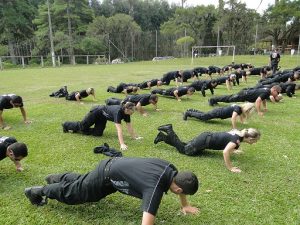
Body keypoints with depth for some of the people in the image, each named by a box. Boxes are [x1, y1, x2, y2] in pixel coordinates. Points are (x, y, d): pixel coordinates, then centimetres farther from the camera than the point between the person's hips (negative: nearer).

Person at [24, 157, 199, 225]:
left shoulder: (171, 170, -11)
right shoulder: (155, 187, -36)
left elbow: (182, 182, 14)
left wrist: (185, 205, 21)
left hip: (115, 164, 7)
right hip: (107, 175, -7)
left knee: (82, 182, 32)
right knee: (73, 193, 15)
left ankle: (57, 179, 56)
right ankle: (37, 191, 35)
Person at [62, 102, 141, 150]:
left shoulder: (126, 113, -20)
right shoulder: (118, 112, -43)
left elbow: (129, 126, -11)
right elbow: (119, 129, -49)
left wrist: (134, 137, -12)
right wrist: (122, 144, -53)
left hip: (102, 117, 7)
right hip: (97, 112, -7)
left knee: (98, 133, 9)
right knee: (82, 126, 10)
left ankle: (77, 129, 32)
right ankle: (66, 125, 40)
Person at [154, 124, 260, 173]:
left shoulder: (238, 132, 2)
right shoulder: (237, 140, -24)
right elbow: (225, 152, -39)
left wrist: (233, 150, 27)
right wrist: (230, 168, -31)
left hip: (207, 136, 8)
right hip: (205, 141, -8)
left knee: (185, 146, 22)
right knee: (183, 149, 8)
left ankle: (164, 137, 24)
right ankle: (169, 130, 10)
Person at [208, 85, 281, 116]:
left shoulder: (268, 91, 2)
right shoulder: (266, 92, -27)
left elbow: (264, 99, 23)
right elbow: (257, 101, -38)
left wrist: (265, 107, 16)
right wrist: (259, 112, -34)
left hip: (247, 91, 8)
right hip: (244, 95, -8)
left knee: (230, 98, 20)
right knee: (229, 99, 4)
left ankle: (214, 100, 33)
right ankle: (212, 100, 17)